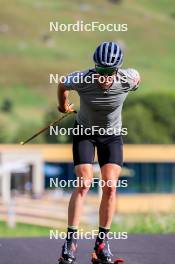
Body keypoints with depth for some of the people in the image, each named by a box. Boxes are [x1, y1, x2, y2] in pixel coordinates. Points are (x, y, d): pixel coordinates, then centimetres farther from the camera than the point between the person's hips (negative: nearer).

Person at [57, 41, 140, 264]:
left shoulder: (127, 80, -26)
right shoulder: (81, 80, -28)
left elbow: (137, 76, 1)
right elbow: (62, 85, -4)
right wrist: (63, 105, 16)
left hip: (112, 135, 2)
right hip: (84, 132, -1)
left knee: (110, 187, -10)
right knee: (84, 184, -16)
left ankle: (102, 242, 0)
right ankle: (70, 241, -14)